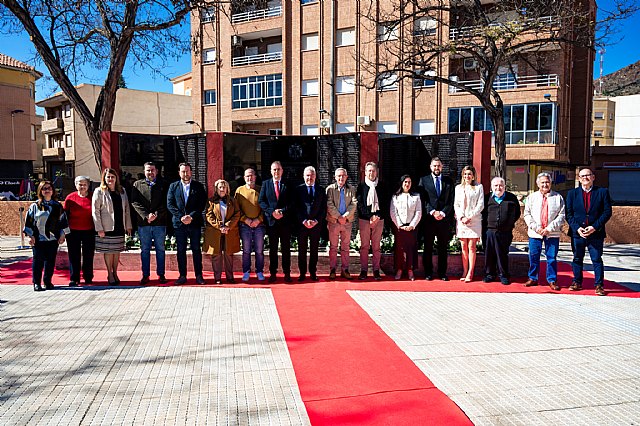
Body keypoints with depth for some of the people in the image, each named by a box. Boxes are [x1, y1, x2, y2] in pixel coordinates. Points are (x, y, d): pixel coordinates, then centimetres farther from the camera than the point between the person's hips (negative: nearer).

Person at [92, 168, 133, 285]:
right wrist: (99, 228, -12)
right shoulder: (99, 191, -2)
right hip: (106, 227, -4)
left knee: (117, 250, 9)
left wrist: (128, 226, 8)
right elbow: (95, 211, -6)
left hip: (120, 227, 4)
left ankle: (115, 273, 21)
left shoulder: (122, 191, 11)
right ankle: (110, 275, 12)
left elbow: (126, 209, 13)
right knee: (108, 251, 1)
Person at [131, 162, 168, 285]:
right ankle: (145, 275, 12)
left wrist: (156, 215, -13)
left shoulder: (163, 185, 8)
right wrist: (146, 216, -11)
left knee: (160, 249, 5)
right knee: (145, 250, 5)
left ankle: (161, 274, 12)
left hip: (160, 222, 0)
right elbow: (135, 202, 1)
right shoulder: (137, 184, 11)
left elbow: (165, 203, 1)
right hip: (143, 223, 1)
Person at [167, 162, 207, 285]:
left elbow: (202, 204, -2)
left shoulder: (199, 186, 5)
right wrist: (181, 217, -11)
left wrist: (191, 216, -14)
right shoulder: (173, 186, 8)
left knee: (196, 250, 4)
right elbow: (170, 204, 1)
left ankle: (198, 275, 11)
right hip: (179, 223, 1)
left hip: (195, 223, -1)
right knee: (181, 250, 5)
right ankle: (182, 276, 13)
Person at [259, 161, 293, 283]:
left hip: (285, 220, 0)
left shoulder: (288, 185, 5)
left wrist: (282, 212, -15)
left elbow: (291, 202, -1)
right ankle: (273, 273, 15)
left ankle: (287, 273, 14)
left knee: (286, 248, 6)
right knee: (273, 248, 7)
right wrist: (272, 212, -12)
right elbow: (261, 201, 0)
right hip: (271, 221, 0)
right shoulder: (265, 184, 7)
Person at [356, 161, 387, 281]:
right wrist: (370, 217, -11)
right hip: (364, 219, -1)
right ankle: (363, 271, 6)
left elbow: (385, 203, 6)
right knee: (364, 246, 1)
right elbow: (359, 203, -3)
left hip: (379, 219, 1)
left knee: (376, 246, 4)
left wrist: (378, 216, -7)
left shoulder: (381, 186, 9)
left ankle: (376, 271, 9)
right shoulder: (361, 186, 4)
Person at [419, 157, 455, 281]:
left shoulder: (449, 182, 12)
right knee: (428, 247, 3)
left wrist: (442, 213, -9)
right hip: (428, 219, -1)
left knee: (443, 247, 5)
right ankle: (428, 273, 10)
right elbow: (423, 200, 0)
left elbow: (451, 201, 5)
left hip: (444, 218, 1)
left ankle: (442, 273, 12)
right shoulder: (424, 180, 7)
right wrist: (432, 212, -12)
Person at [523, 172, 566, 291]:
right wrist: (536, 228, -8)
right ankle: (533, 278, 17)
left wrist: (549, 228, -11)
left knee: (552, 257, 3)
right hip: (535, 233, 1)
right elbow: (527, 214, 5)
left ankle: (552, 280, 13)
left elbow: (562, 215, -1)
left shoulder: (558, 197, 4)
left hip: (553, 233, -1)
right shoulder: (531, 197, 9)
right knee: (533, 257, 5)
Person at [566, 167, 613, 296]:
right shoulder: (572, 193, 6)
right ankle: (577, 282, 21)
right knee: (577, 259, 10)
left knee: (597, 260, 3)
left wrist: (595, 227, -12)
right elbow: (569, 214, 2)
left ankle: (599, 285, 11)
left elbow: (607, 212, -2)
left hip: (596, 233, -1)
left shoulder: (602, 192, 2)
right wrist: (577, 228, -11)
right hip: (577, 233, 2)